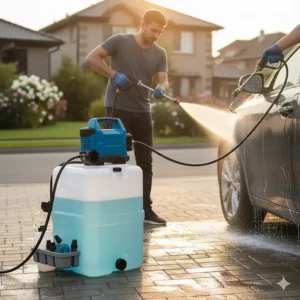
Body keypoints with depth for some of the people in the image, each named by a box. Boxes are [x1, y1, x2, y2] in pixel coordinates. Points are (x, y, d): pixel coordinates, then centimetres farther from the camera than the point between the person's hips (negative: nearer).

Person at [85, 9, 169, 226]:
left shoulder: (160, 53, 6)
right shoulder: (120, 41, -7)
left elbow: (164, 80, -4)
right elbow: (92, 58, -9)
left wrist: (161, 89, -27)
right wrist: (114, 74, -20)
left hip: (143, 112, 5)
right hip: (118, 109, -5)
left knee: (145, 163, 6)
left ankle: (146, 209, 14)